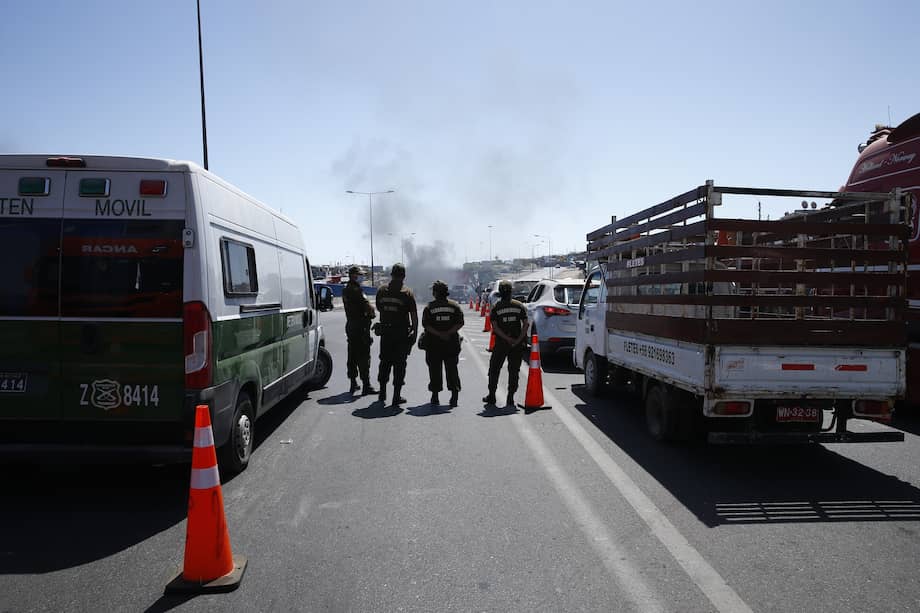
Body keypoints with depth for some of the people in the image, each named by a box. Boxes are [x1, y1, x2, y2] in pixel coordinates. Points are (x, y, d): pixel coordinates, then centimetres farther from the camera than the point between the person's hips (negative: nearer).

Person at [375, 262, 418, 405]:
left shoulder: (381, 290, 2)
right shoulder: (407, 293, -8)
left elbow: (378, 309, 13)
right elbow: (414, 316, -10)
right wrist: (415, 332, -3)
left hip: (385, 332, 3)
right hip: (402, 334, -3)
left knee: (385, 361, 16)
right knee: (399, 364, 3)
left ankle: (382, 392, 22)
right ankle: (396, 396, 4)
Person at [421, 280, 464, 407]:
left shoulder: (429, 307, -2)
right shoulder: (454, 306, 3)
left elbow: (425, 325, -10)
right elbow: (460, 323, -4)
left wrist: (438, 334, -12)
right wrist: (449, 333, -8)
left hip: (433, 344, -1)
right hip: (452, 343, 2)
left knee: (434, 370, 6)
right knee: (452, 369, 7)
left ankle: (435, 396, 7)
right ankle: (454, 393, -1)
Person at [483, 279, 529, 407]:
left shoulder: (496, 307, -3)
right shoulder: (519, 306, 2)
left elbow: (495, 327, -10)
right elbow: (526, 324, -4)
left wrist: (508, 339, -11)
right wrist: (518, 340, -8)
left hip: (501, 343, -1)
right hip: (517, 344, 1)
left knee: (494, 369, 12)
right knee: (514, 371, 7)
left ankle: (491, 396, 14)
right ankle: (510, 399, 5)